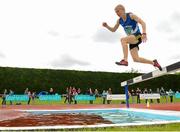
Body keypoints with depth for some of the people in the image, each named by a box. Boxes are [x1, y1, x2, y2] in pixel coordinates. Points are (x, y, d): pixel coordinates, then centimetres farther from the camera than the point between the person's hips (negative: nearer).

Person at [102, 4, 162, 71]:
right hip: (132, 40, 7)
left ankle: (125, 60, -35)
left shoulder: (131, 15, -9)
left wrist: (144, 34, -32)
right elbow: (113, 30, 18)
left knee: (123, 39, -31)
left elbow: (143, 23, -17)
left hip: (137, 36, -7)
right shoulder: (119, 20, 9)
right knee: (136, 59, -2)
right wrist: (106, 26, -1)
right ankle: (153, 63, 18)